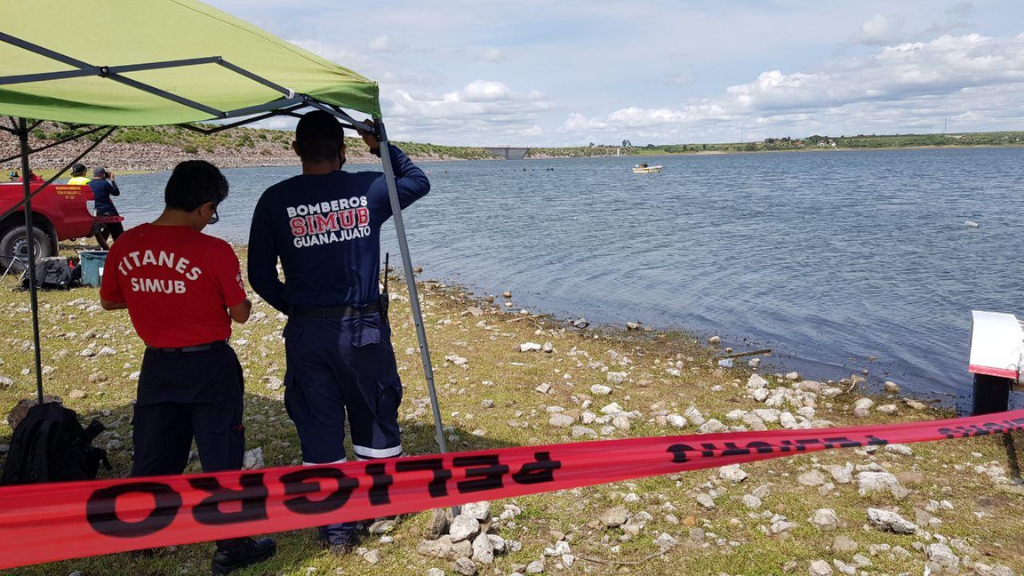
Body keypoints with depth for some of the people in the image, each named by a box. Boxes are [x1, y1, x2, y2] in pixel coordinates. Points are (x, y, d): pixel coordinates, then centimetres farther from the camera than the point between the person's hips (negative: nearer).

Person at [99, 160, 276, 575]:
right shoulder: (214, 251, -18)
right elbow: (240, 314, -10)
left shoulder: (125, 246, -4)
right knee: (220, 454, 7)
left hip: (157, 365, 5)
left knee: (152, 452, 19)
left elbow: (108, 301, 10)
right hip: (209, 365, -4)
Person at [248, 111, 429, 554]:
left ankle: (336, 529, 21)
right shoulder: (368, 189, -3)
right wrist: (382, 147, 22)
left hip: (306, 332, 0)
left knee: (319, 431, 12)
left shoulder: (275, 200, -4)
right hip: (363, 326, 0)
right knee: (376, 421, 17)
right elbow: (418, 181, 17)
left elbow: (260, 275, 0)